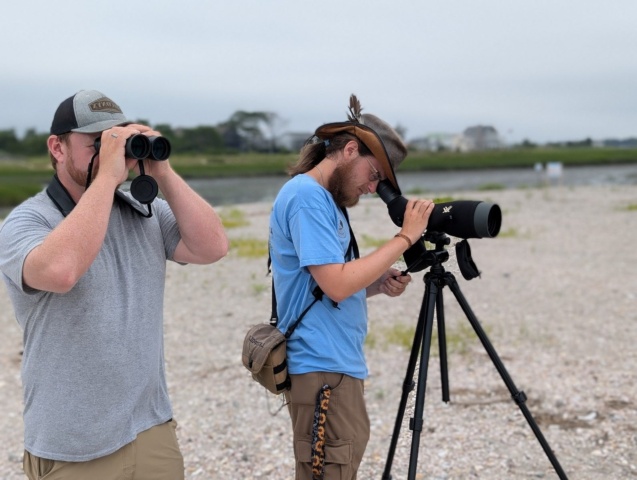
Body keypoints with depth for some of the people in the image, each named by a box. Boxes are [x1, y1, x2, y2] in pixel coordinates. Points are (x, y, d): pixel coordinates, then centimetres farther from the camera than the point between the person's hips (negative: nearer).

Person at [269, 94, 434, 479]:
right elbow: (337, 284, -22)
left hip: (339, 365, 10)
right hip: (322, 369, -10)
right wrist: (405, 236, -15)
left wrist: (379, 285, 3)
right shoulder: (306, 195, -14)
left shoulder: (326, 199, 16)